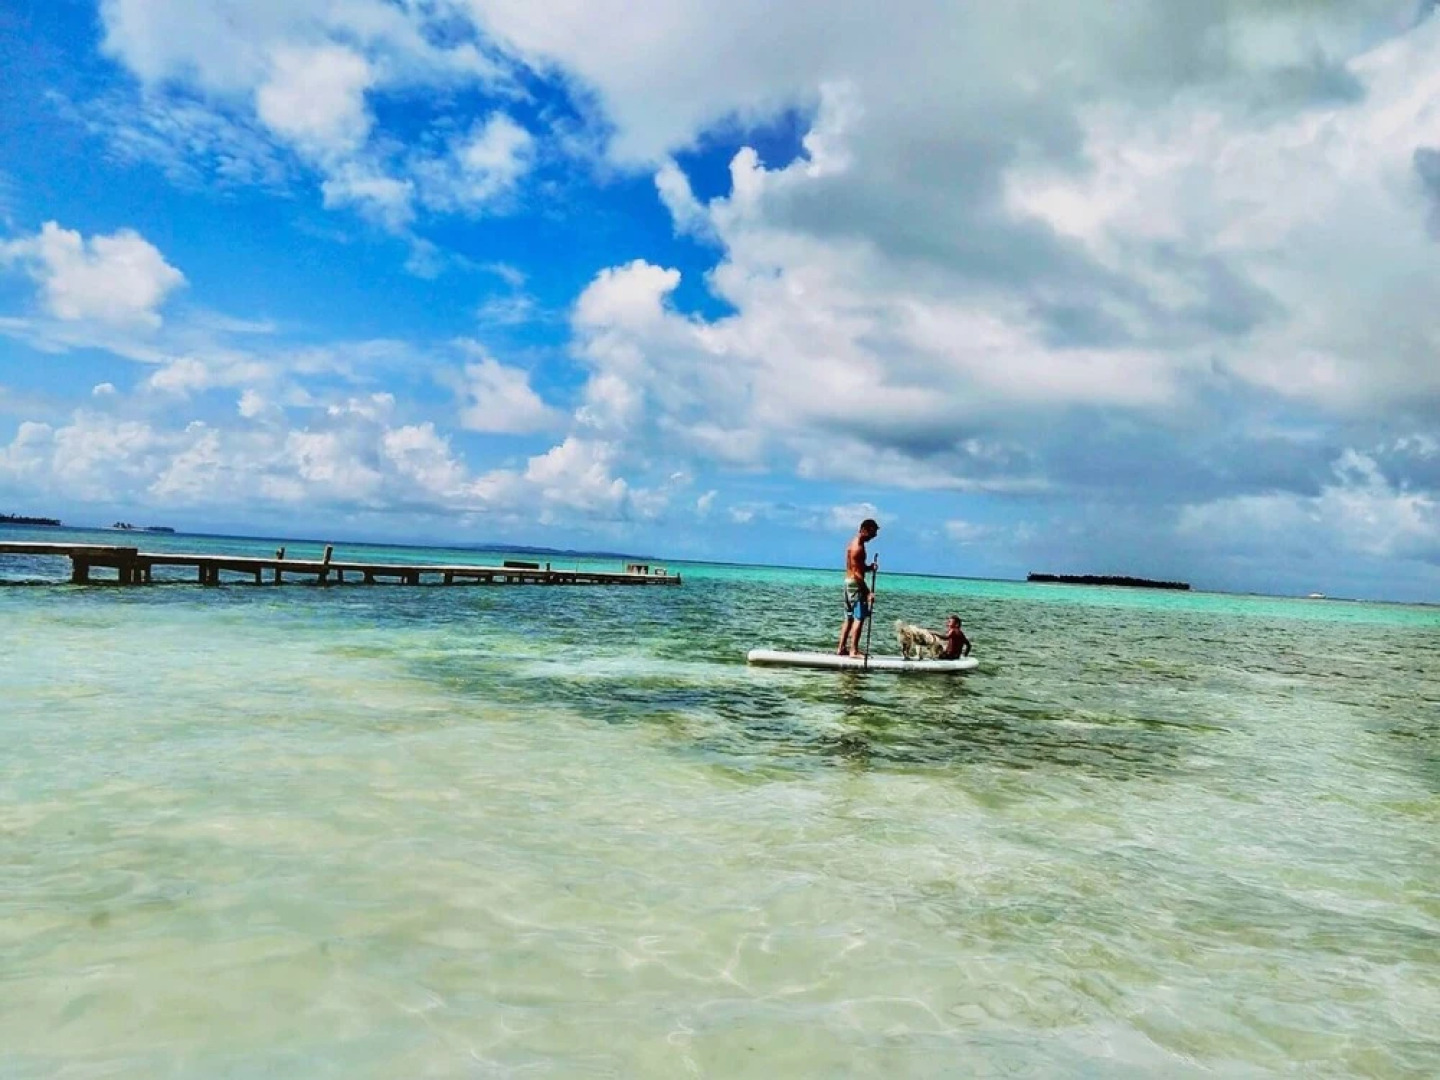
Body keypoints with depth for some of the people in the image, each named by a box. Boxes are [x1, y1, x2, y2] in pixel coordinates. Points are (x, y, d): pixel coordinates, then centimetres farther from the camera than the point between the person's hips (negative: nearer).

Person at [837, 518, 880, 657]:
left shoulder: (855, 544, 14)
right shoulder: (858, 547, -17)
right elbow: (857, 573, -21)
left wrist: (870, 567, 0)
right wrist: (868, 592, -21)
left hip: (849, 583, 10)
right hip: (855, 584, -10)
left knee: (850, 618, 13)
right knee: (859, 618, -7)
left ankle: (842, 648, 16)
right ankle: (854, 650, -6)